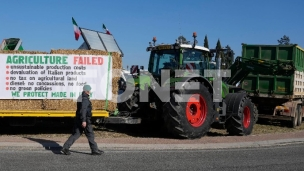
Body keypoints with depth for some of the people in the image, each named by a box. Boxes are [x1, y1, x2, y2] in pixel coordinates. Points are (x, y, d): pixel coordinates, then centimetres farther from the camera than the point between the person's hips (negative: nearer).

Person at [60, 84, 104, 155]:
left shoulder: (80, 97, 16)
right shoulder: (85, 98, -15)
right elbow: (83, 110, -24)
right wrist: (84, 120, -27)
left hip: (78, 120, 9)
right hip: (85, 120, -9)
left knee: (75, 134, 9)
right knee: (90, 135, 2)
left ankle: (65, 148, 4)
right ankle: (94, 150, 11)